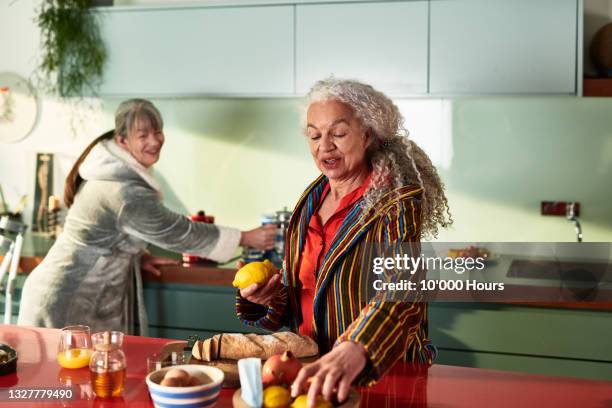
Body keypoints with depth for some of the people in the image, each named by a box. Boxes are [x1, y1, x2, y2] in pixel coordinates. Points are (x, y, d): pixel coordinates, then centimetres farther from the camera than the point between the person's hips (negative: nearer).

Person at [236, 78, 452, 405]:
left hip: (383, 374, -5)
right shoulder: (313, 197, 6)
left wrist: (352, 353, -43)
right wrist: (273, 294, -3)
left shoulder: (395, 203, -11)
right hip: (310, 366, 5)